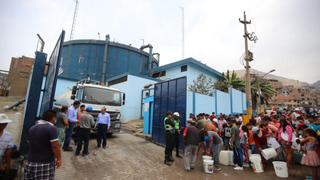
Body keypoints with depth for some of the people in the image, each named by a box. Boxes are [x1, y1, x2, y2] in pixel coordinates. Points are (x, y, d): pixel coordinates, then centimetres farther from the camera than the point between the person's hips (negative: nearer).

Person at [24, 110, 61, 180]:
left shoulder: (32, 128, 9)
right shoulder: (51, 128, -16)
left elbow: (31, 144, 22)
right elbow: (55, 146, -19)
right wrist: (58, 159, -6)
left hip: (31, 162, 7)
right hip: (46, 163, -7)